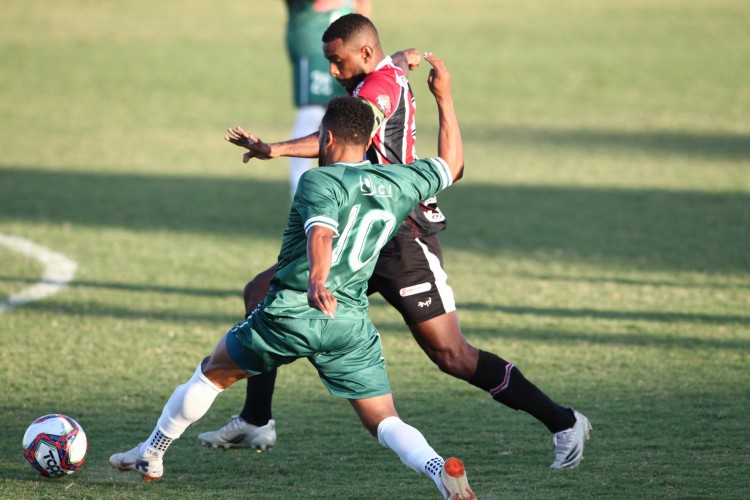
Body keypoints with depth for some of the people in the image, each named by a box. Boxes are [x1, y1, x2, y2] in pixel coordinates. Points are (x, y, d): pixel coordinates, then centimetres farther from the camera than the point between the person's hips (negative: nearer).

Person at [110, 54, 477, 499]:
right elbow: (452, 167, 26)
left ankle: (150, 456, 34)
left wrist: (317, 280, -48)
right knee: (384, 422, 1)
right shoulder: (399, 184, 7)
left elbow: (322, 232, -30)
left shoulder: (320, 181, -9)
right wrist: (445, 98, 31)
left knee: (212, 373, 20)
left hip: (289, 315, -3)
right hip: (352, 325, 3)